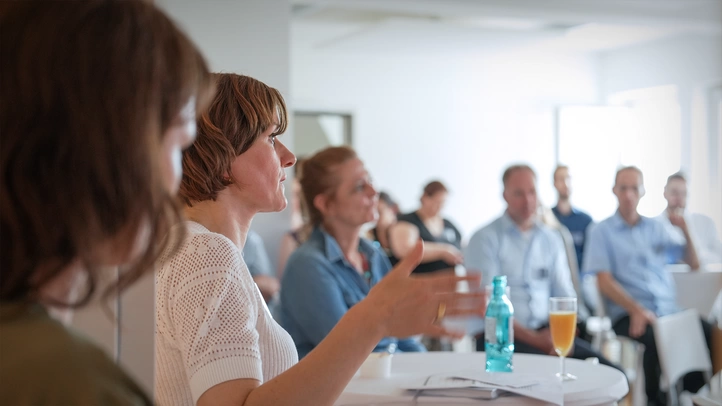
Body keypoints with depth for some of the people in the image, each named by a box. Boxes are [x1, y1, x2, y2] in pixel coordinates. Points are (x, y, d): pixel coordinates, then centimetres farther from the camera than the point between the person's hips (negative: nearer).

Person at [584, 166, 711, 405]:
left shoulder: (655, 228, 22)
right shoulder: (602, 231, 9)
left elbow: (693, 264, 22)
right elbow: (604, 282, -3)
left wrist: (685, 230, 6)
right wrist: (637, 310, -17)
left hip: (669, 311, 4)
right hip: (628, 314, -4)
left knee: (709, 332, -25)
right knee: (657, 338, -36)